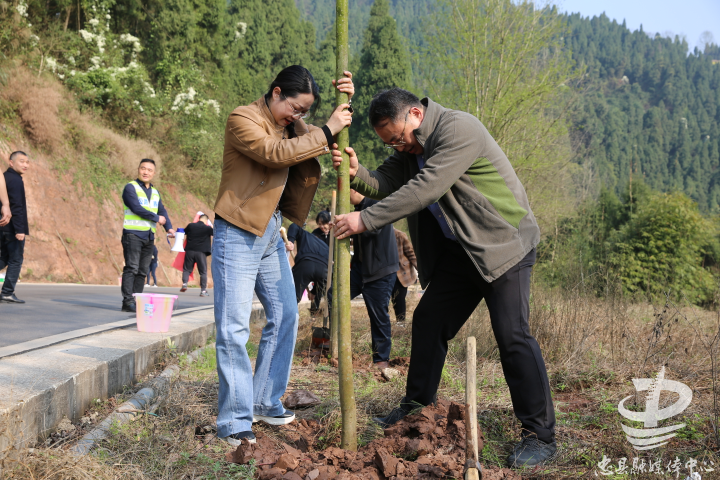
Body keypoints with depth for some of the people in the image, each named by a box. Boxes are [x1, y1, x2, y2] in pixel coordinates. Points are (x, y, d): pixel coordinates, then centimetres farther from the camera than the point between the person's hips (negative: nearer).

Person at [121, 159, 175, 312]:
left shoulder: (155, 193, 19)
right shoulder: (130, 188, -2)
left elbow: (162, 212, 10)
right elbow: (136, 208, -15)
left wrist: (169, 228, -7)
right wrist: (156, 218, -7)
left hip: (149, 236, 7)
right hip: (133, 234, -7)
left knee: (143, 271, 5)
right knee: (131, 268, -11)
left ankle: (137, 300, 7)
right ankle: (127, 301, -13)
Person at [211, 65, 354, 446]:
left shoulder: (293, 125, 12)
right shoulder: (243, 119, -11)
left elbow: (326, 143, 5)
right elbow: (275, 153, -26)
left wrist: (343, 104, -9)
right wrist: (325, 132, -24)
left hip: (271, 233, 8)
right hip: (238, 232, -8)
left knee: (285, 317, 11)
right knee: (234, 327, -7)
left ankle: (266, 402, 23)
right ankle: (235, 422, -3)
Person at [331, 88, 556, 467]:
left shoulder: (458, 129, -20)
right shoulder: (410, 147, 9)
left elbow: (424, 189, -28)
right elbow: (386, 184, 1)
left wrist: (365, 220, -26)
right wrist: (356, 173, -21)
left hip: (503, 242, -9)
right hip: (458, 250, 9)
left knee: (512, 335, -14)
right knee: (428, 321, 11)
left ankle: (540, 435, -6)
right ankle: (417, 406, 27)